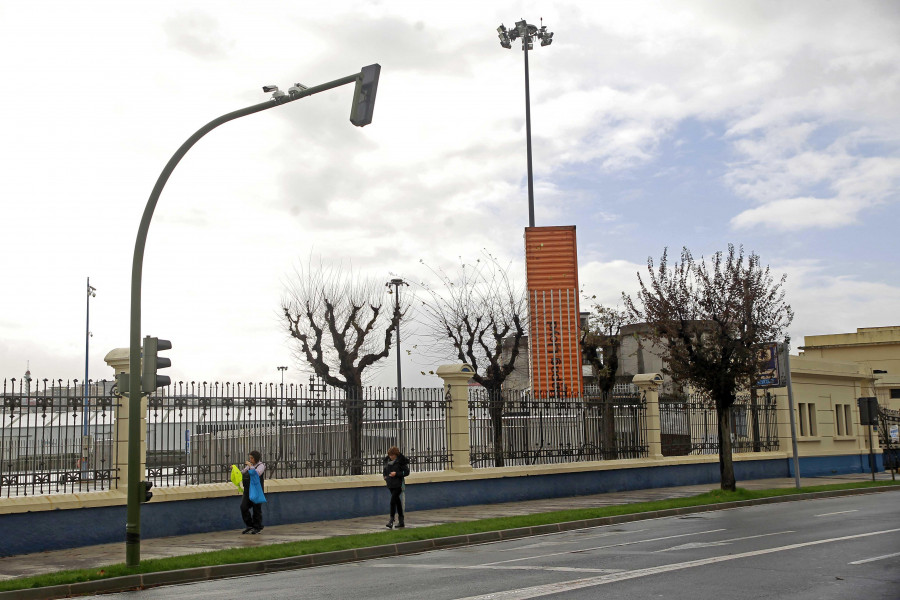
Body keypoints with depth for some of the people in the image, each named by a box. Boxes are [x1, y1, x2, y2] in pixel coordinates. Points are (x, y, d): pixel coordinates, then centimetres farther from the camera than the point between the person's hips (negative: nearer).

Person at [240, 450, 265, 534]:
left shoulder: (261, 465, -5)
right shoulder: (249, 465, 14)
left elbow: (257, 473, -23)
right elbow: (242, 473, 20)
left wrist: (250, 466, -19)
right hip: (248, 490, 6)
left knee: (256, 508, 0)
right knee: (243, 507, -3)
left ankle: (257, 528, 13)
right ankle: (250, 526, 10)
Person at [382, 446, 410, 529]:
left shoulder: (401, 461, -10)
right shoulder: (387, 460, 8)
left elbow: (407, 472, -8)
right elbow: (385, 469, 26)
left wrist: (396, 474, -17)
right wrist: (385, 476, 8)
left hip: (398, 484, -6)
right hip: (390, 484, 6)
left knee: (393, 501, -15)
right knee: (397, 501, 12)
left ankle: (391, 520, -11)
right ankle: (401, 522, 19)